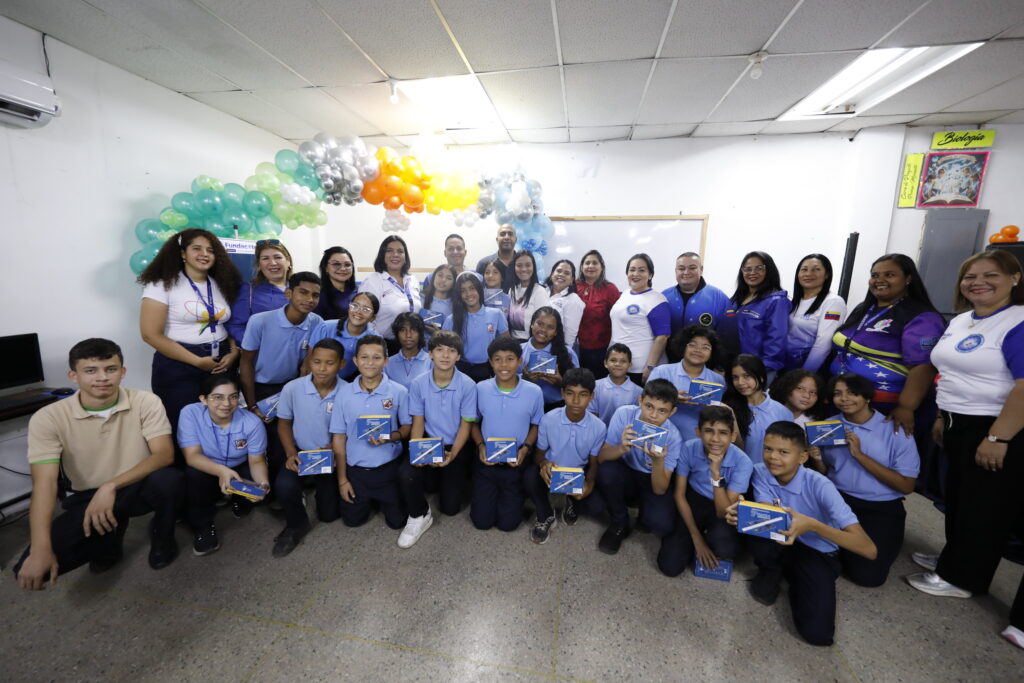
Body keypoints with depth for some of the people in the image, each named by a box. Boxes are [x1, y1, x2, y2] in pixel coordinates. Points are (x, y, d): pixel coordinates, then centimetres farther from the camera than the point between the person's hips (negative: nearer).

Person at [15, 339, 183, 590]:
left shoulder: (145, 402, -14)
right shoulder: (48, 418, -13)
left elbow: (165, 454, -20)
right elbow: (44, 483, -19)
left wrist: (111, 486, -32)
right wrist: (40, 550, -26)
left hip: (137, 488, -1)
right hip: (87, 497, 1)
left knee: (168, 477, -35)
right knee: (31, 569, -19)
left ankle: (162, 537, -1)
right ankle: (110, 536, 14)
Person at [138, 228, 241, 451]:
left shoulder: (221, 285, 10)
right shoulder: (162, 285, -4)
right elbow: (151, 334, -10)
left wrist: (234, 353, -8)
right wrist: (197, 361, -14)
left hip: (221, 365, 4)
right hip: (179, 368, -4)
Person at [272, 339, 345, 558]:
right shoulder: (292, 388, -14)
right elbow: (284, 423, 1)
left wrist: (330, 450, -22)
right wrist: (291, 453, -12)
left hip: (331, 458, 0)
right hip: (301, 453, 1)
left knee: (329, 515, 4)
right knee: (284, 485, -30)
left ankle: (320, 487, 41)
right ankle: (296, 525, 6)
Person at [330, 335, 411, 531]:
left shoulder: (399, 392, -12)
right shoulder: (345, 393, -6)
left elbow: (407, 427, -2)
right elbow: (339, 437, -1)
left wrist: (390, 437, -24)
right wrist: (342, 479, 1)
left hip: (388, 468, -1)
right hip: (355, 469, 2)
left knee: (397, 521, 10)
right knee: (352, 520, 16)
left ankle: (382, 499, 40)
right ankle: (369, 500, 46)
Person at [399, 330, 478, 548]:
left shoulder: (467, 385, -15)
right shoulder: (418, 383, -10)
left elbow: (465, 425, -9)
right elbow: (418, 422, -3)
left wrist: (452, 455, -22)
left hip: (456, 447, -1)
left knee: (450, 507, -2)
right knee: (406, 473, -29)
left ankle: (444, 478, 34)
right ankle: (419, 516, 4)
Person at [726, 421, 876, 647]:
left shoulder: (819, 485, -26)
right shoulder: (760, 472, -16)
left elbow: (869, 550, -31)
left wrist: (812, 525, -47)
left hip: (816, 553, -2)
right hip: (780, 546, 2)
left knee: (817, 633, -21)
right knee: (758, 537, -34)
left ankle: (794, 579, 11)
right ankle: (771, 571, 1)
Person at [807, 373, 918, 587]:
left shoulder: (896, 430, -8)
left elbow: (907, 486, -11)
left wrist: (859, 455, -21)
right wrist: (817, 460, -14)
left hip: (881, 507, -2)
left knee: (867, 574, -17)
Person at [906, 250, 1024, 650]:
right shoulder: (959, 322, 8)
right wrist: (943, 416, 15)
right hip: (958, 425, 8)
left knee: (985, 505, 7)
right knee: (958, 497, 18)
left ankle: (961, 578, 21)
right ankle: (955, 558, 35)